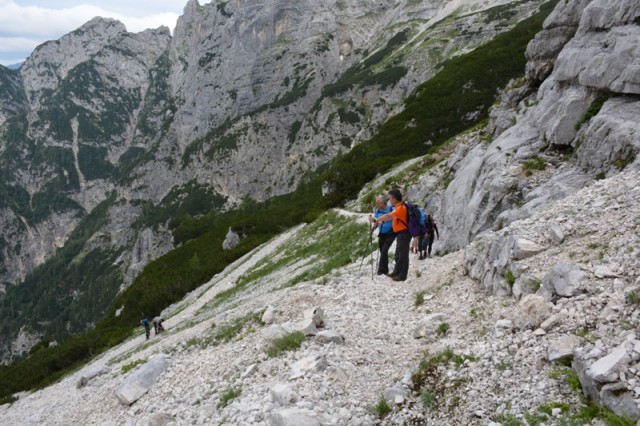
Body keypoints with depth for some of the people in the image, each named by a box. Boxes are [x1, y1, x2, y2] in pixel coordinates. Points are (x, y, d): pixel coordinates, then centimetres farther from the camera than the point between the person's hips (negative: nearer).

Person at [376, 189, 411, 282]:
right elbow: (391, 217, 19)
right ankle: (396, 272, 29)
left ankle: (402, 275, 1)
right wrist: (382, 221, 7)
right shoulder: (398, 207, 12)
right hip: (400, 234, 10)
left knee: (403, 255, -4)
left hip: (404, 233, -10)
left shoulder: (401, 208, -21)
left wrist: (378, 219, -15)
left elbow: (388, 216, -27)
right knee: (398, 254, 18)